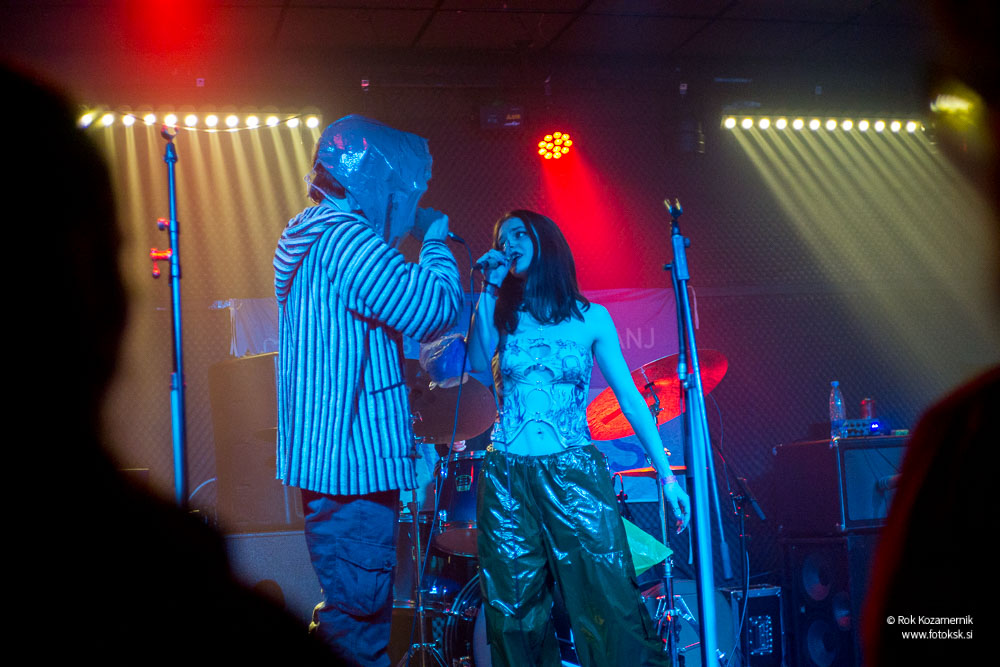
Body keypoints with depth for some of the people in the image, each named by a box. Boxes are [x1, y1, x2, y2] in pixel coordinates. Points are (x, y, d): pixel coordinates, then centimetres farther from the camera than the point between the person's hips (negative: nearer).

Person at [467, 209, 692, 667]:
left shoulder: (591, 318, 7)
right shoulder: (501, 316, 11)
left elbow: (629, 398, 5)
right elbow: (478, 363, -10)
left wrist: (666, 474, -1)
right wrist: (489, 289, -4)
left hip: (574, 474, -2)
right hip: (507, 478, 2)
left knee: (610, 610, -9)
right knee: (516, 617, 4)